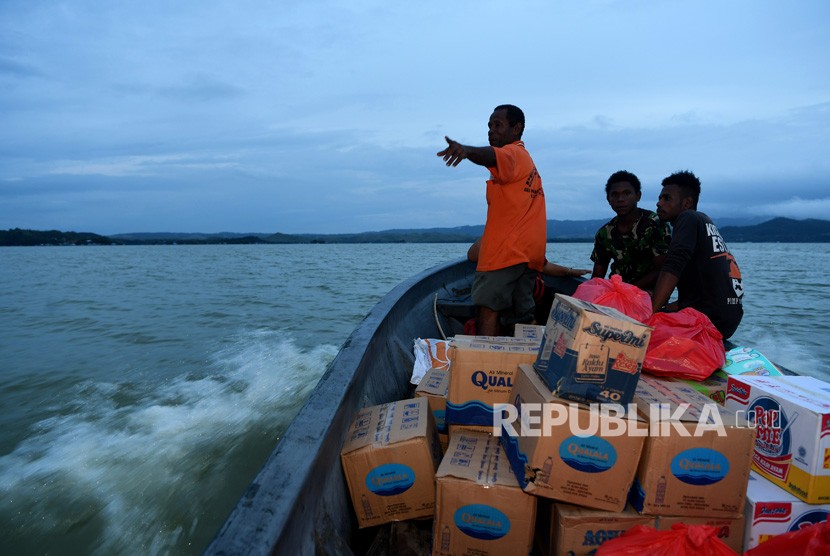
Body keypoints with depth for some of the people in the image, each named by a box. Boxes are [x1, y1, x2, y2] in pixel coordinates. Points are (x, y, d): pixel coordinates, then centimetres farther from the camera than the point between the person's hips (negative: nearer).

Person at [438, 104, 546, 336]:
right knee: (521, 318, 10)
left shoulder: (512, 154, -5)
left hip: (506, 250, -10)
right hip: (529, 252, 10)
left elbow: (491, 156, -30)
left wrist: (467, 150, -50)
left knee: (488, 309, -15)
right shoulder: (525, 158, 28)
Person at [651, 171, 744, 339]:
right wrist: (666, 309, 20)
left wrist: (650, 312, -28)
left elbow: (672, 269, -23)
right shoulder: (704, 220, 21)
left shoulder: (688, 218, -6)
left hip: (711, 319, -10)